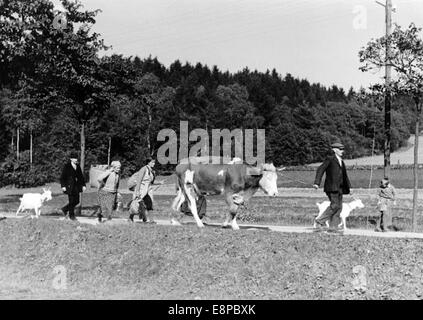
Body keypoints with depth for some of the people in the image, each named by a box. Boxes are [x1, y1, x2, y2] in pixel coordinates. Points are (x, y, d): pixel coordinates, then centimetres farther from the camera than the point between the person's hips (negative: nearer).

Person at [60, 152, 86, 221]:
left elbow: (81, 176, 16)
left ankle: (65, 209, 29)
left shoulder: (78, 166, 12)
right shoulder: (66, 166, -5)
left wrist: (83, 185, 9)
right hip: (70, 186, -6)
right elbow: (62, 177, -7)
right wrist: (63, 186, -14)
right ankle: (71, 215, 12)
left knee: (77, 201, 8)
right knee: (72, 201, -2)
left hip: (76, 186, 6)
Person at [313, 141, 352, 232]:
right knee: (335, 205, -15)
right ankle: (320, 221, -6)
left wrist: (349, 187, 22)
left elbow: (344, 175, 26)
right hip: (331, 187, -8)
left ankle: (333, 227, 6)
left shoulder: (341, 161, 21)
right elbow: (320, 170, -12)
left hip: (339, 188, 8)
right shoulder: (330, 159, -4)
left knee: (339, 207, 3)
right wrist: (317, 183, -23)